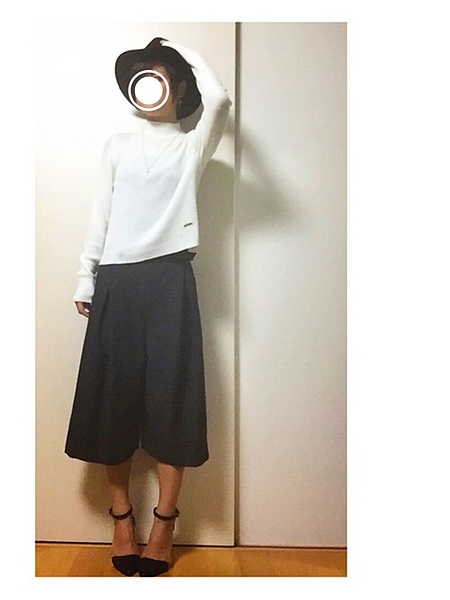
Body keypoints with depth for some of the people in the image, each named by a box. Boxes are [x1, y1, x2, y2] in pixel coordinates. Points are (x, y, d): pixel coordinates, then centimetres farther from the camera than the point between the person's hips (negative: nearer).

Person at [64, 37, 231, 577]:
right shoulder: (117, 147, 18)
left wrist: (187, 54, 8)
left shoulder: (193, 147, 10)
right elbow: (100, 215, 14)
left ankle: (163, 522, 13)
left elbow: (218, 99, -9)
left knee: (171, 397, -1)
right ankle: (121, 516, 19)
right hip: (117, 281, 3)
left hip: (169, 278, -2)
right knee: (112, 397, 4)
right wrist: (85, 280, 9)